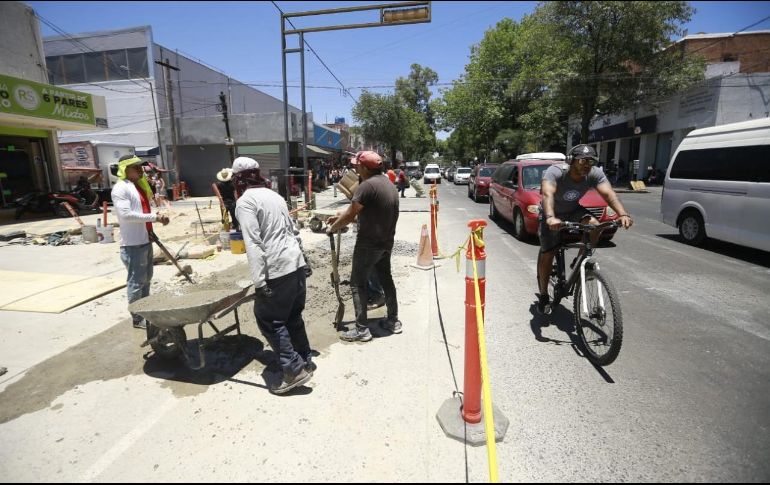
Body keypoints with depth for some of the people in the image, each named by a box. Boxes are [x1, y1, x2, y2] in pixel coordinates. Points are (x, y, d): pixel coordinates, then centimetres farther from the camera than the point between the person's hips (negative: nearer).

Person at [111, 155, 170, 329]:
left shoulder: (139, 185, 15)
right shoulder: (120, 188, -13)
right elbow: (126, 214, -23)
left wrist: (158, 216, 3)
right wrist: (153, 217, -23)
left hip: (146, 240, 10)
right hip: (133, 244, -10)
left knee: (146, 278, 19)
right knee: (136, 281, -1)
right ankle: (138, 318, 9)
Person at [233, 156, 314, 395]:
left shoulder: (245, 201, -8)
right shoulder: (274, 195, 16)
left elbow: (253, 243, -18)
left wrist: (259, 281, -19)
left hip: (277, 269, -8)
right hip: (296, 263, 8)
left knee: (269, 320, 4)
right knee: (293, 315, 19)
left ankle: (294, 370, 5)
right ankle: (305, 360, 31)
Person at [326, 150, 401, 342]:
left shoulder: (367, 185, -19)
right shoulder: (389, 184, 12)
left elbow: (350, 214, -17)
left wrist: (332, 228, -2)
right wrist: (340, 218, 16)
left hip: (368, 243, -9)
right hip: (386, 242, 9)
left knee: (358, 283, 2)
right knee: (386, 279, 19)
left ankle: (362, 329, 7)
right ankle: (393, 320, 29)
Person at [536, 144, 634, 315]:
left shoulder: (595, 174, -19)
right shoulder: (555, 172, -31)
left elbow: (608, 193, -31)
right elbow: (547, 194, -47)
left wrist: (623, 214, -49)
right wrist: (550, 218, -65)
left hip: (573, 211, 4)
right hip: (552, 215, -3)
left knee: (594, 225, -27)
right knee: (546, 255, -7)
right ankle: (543, 295, 13)